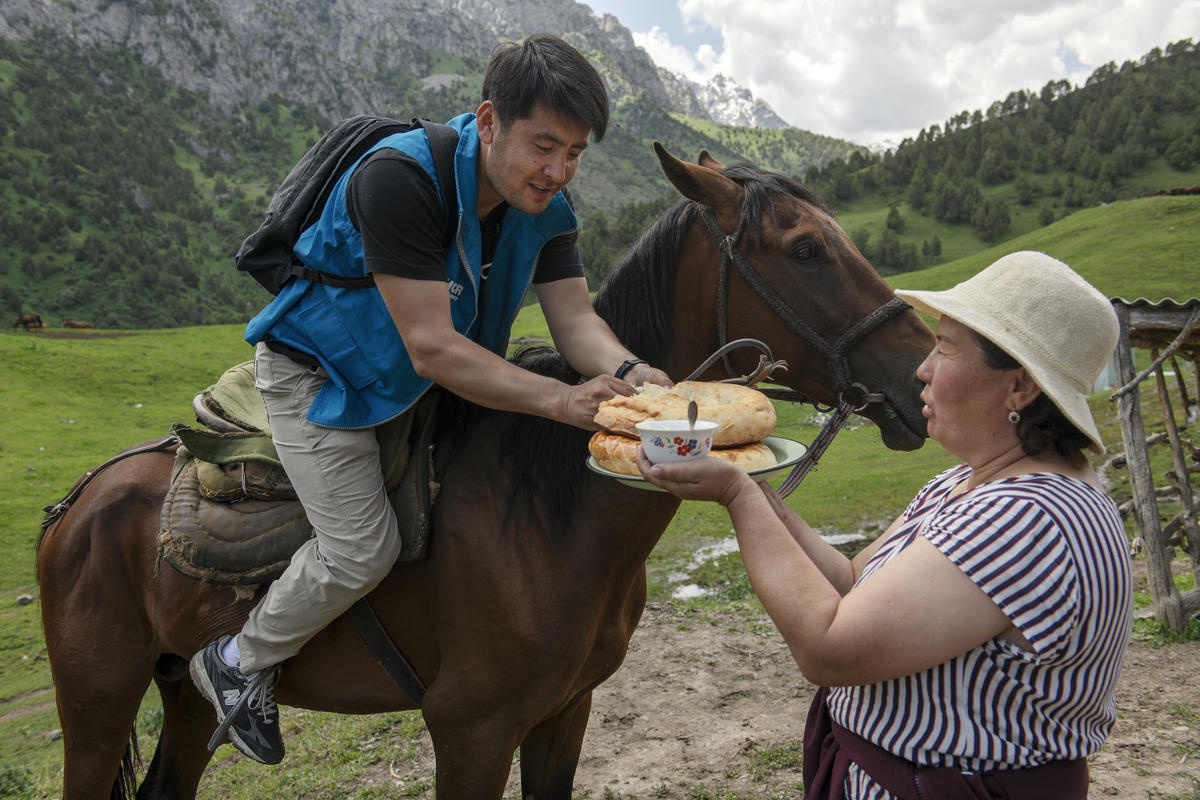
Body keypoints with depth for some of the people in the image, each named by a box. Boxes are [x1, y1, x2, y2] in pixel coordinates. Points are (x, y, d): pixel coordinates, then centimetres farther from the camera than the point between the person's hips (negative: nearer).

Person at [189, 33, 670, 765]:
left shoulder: (544, 203, -11)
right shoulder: (400, 177, -35)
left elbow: (576, 318, -16)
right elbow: (432, 348, -38)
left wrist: (625, 373, -38)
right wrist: (562, 400, -45)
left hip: (420, 384, 8)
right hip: (319, 373, -7)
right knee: (365, 547, -14)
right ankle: (239, 662, 14)